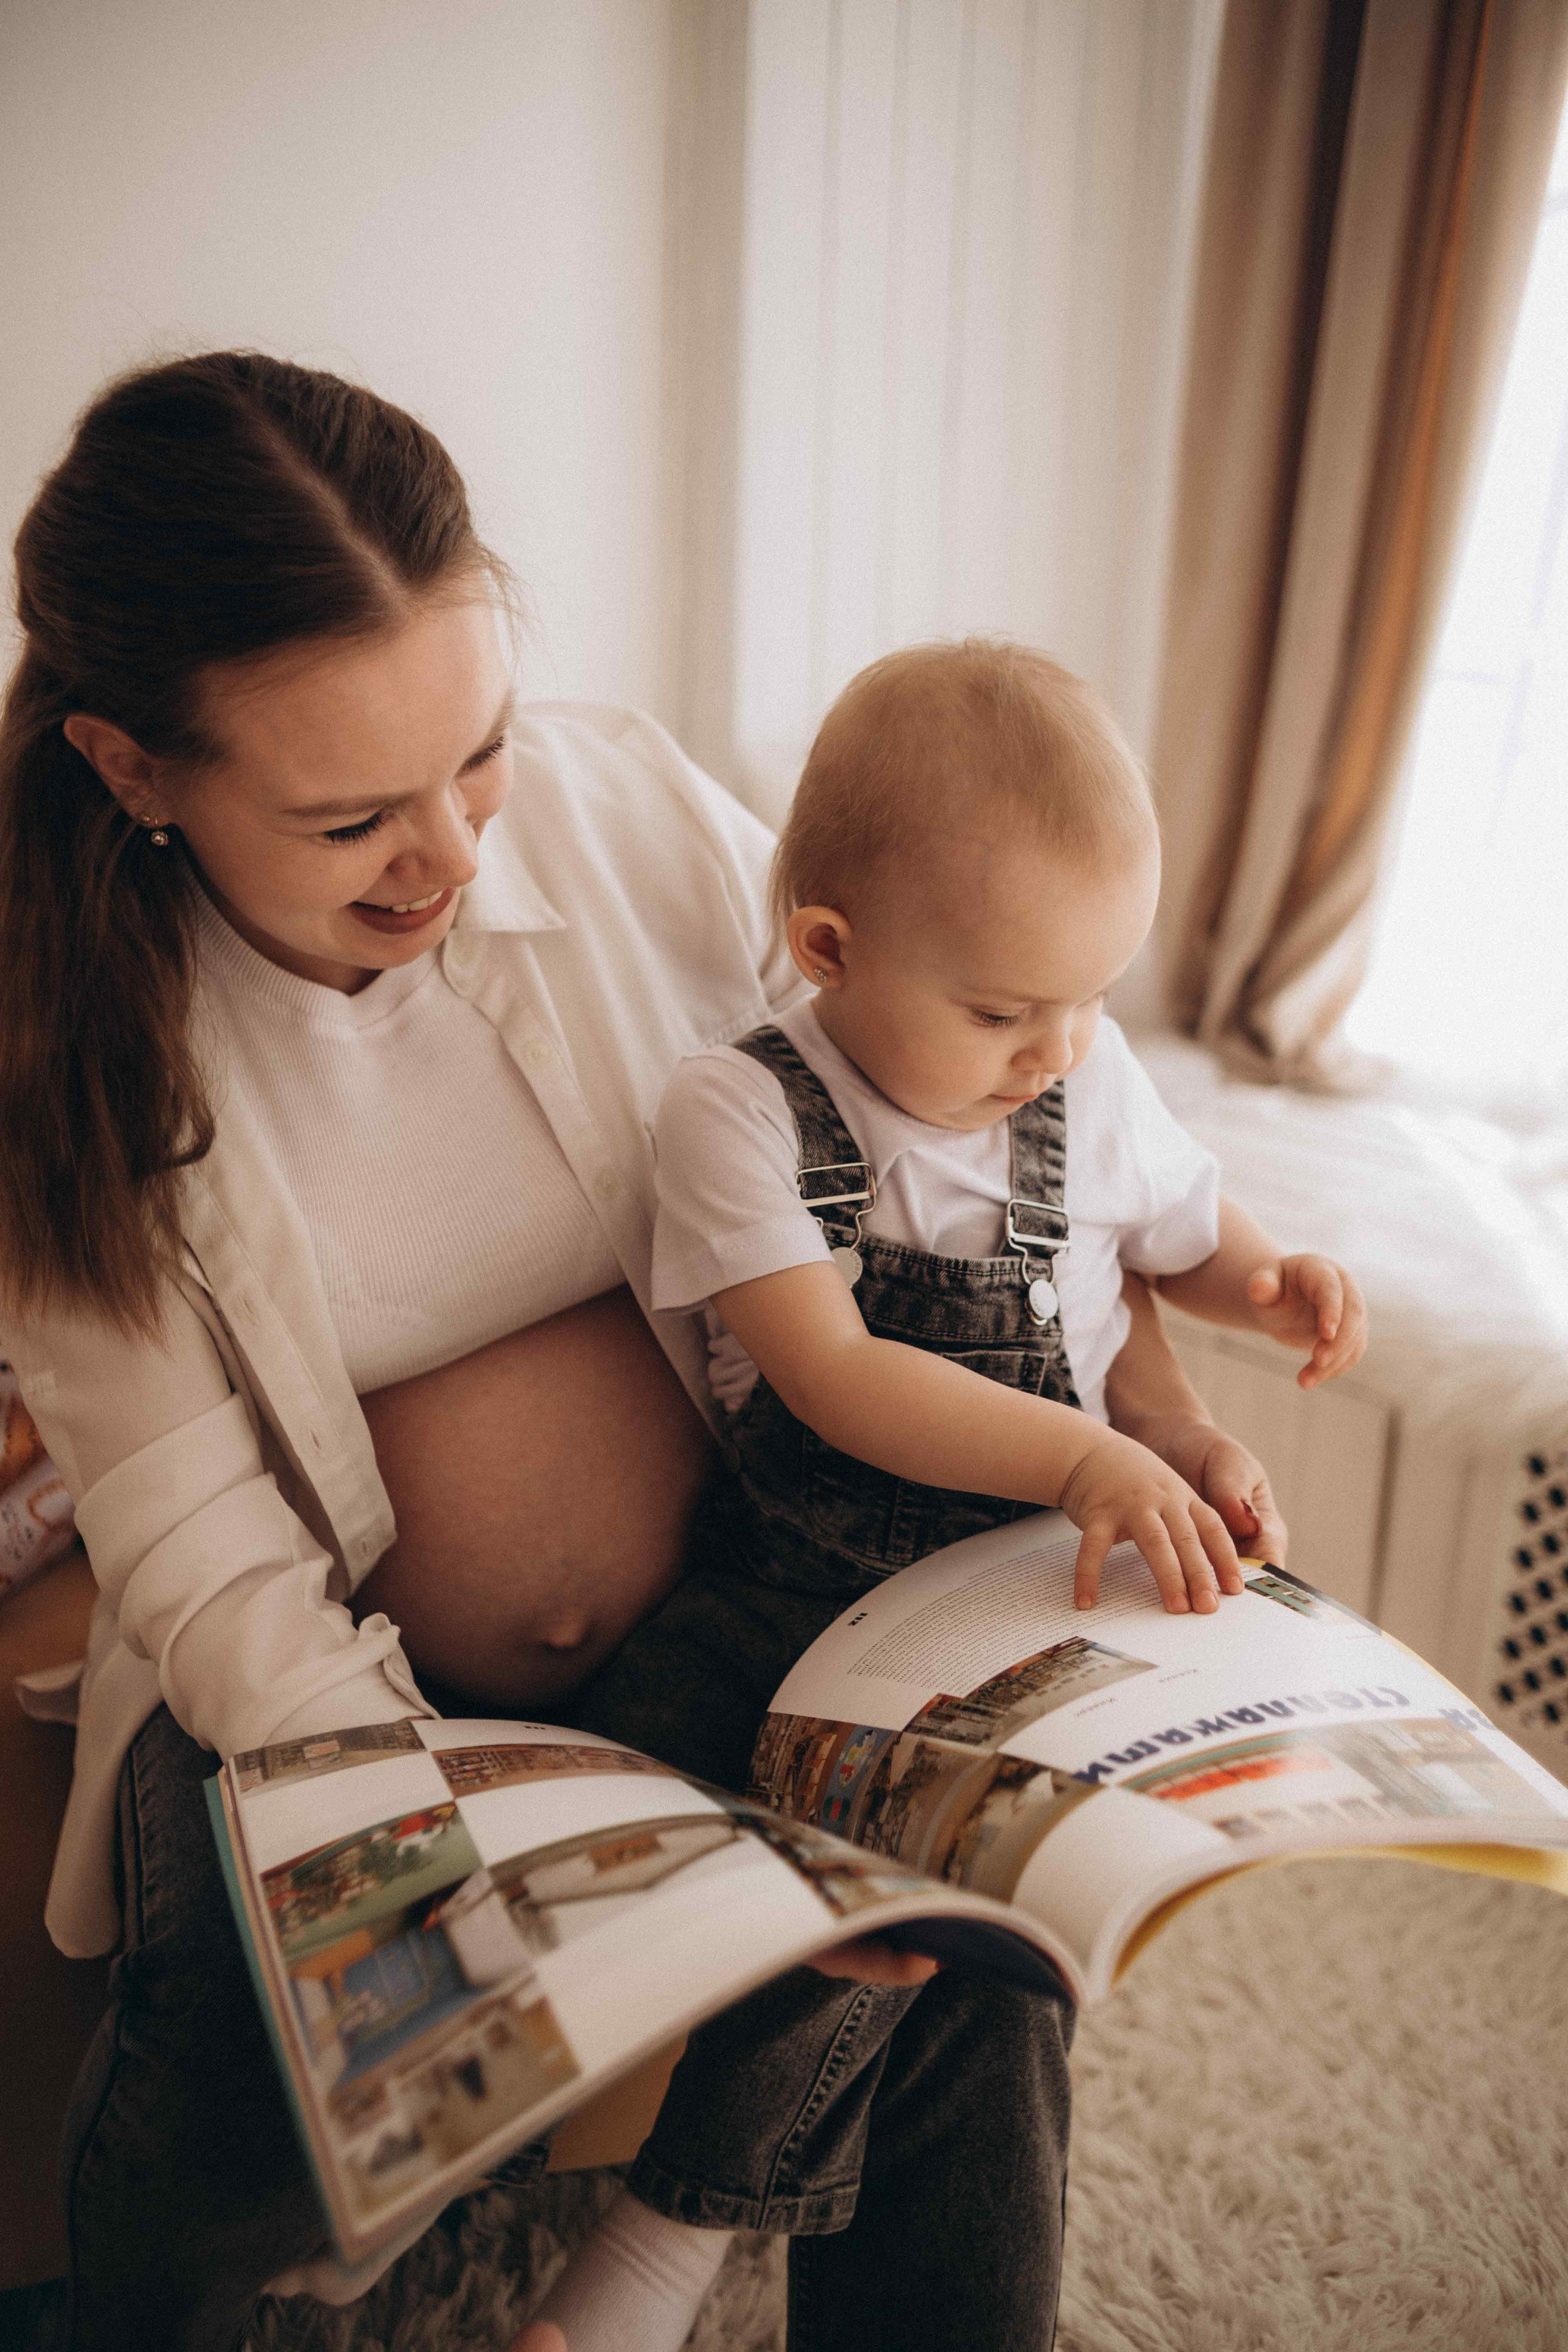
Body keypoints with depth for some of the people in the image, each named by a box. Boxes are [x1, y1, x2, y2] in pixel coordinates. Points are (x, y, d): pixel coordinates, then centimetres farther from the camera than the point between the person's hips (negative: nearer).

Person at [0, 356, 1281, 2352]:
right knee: (228, 2144, -22)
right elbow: (214, 1577, -13)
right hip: (344, 1690, -1)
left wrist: (1150, 1399, -8)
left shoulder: (632, 814, -10)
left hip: (736, 1614, 2)